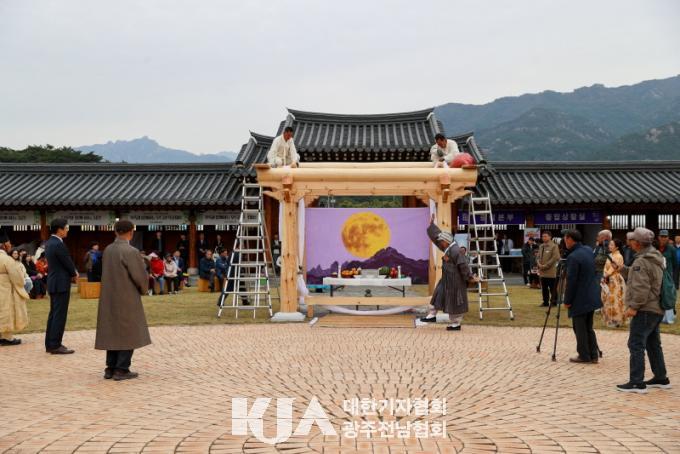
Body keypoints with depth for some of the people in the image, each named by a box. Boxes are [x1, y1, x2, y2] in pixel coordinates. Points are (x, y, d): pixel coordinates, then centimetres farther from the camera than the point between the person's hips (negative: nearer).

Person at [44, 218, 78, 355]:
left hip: (53, 283, 10)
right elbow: (68, 263, -14)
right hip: (60, 284, -10)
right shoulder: (59, 245, -20)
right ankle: (55, 345, -3)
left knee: (53, 314, 14)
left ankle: (50, 344, 19)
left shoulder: (49, 243, 11)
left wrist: (72, 273, 5)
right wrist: (74, 274, 5)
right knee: (60, 315, -5)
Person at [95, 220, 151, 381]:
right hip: (127, 299, -7)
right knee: (128, 334, 4)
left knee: (113, 332, 15)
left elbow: (109, 273, 10)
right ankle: (121, 370, 6)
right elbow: (140, 276, -16)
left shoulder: (107, 250, 1)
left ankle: (110, 368, 19)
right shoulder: (130, 252, -19)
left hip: (109, 298, 7)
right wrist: (143, 289, 5)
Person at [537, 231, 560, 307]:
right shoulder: (541, 246, 14)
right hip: (542, 272, 7)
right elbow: (539, 256, 20)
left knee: (552, 288, -1)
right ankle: (545, 302, 22)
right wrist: (539, 264, 0)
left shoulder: (554, 246, -8)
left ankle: (553, 301, 9)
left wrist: (545, 266, -14)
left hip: (551, 272, -7)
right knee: (544, 288, 13)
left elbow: (555, 258, -14)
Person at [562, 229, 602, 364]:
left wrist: (567, 300, -12)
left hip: (580, 299, -8)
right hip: (592, 296, 9)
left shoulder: (573, 257, -21)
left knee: (579, 328, 3)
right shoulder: (589, 250, 7)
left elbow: (571, 281, -20)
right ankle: (593, 354, 18)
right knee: (588, 327, 16)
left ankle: (584, 355, 8)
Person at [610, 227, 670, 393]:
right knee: (653, 344, 18)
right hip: (657, 309, 10)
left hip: (645, 310, -10)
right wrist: (622, 269, 21)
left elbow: (641, 287, -24)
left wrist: (634, 306, -19)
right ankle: (661, 378, 26)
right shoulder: (656, 258, 14)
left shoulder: (641, 262, -17)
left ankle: (637, 382, -8)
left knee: (636, 345, -8)